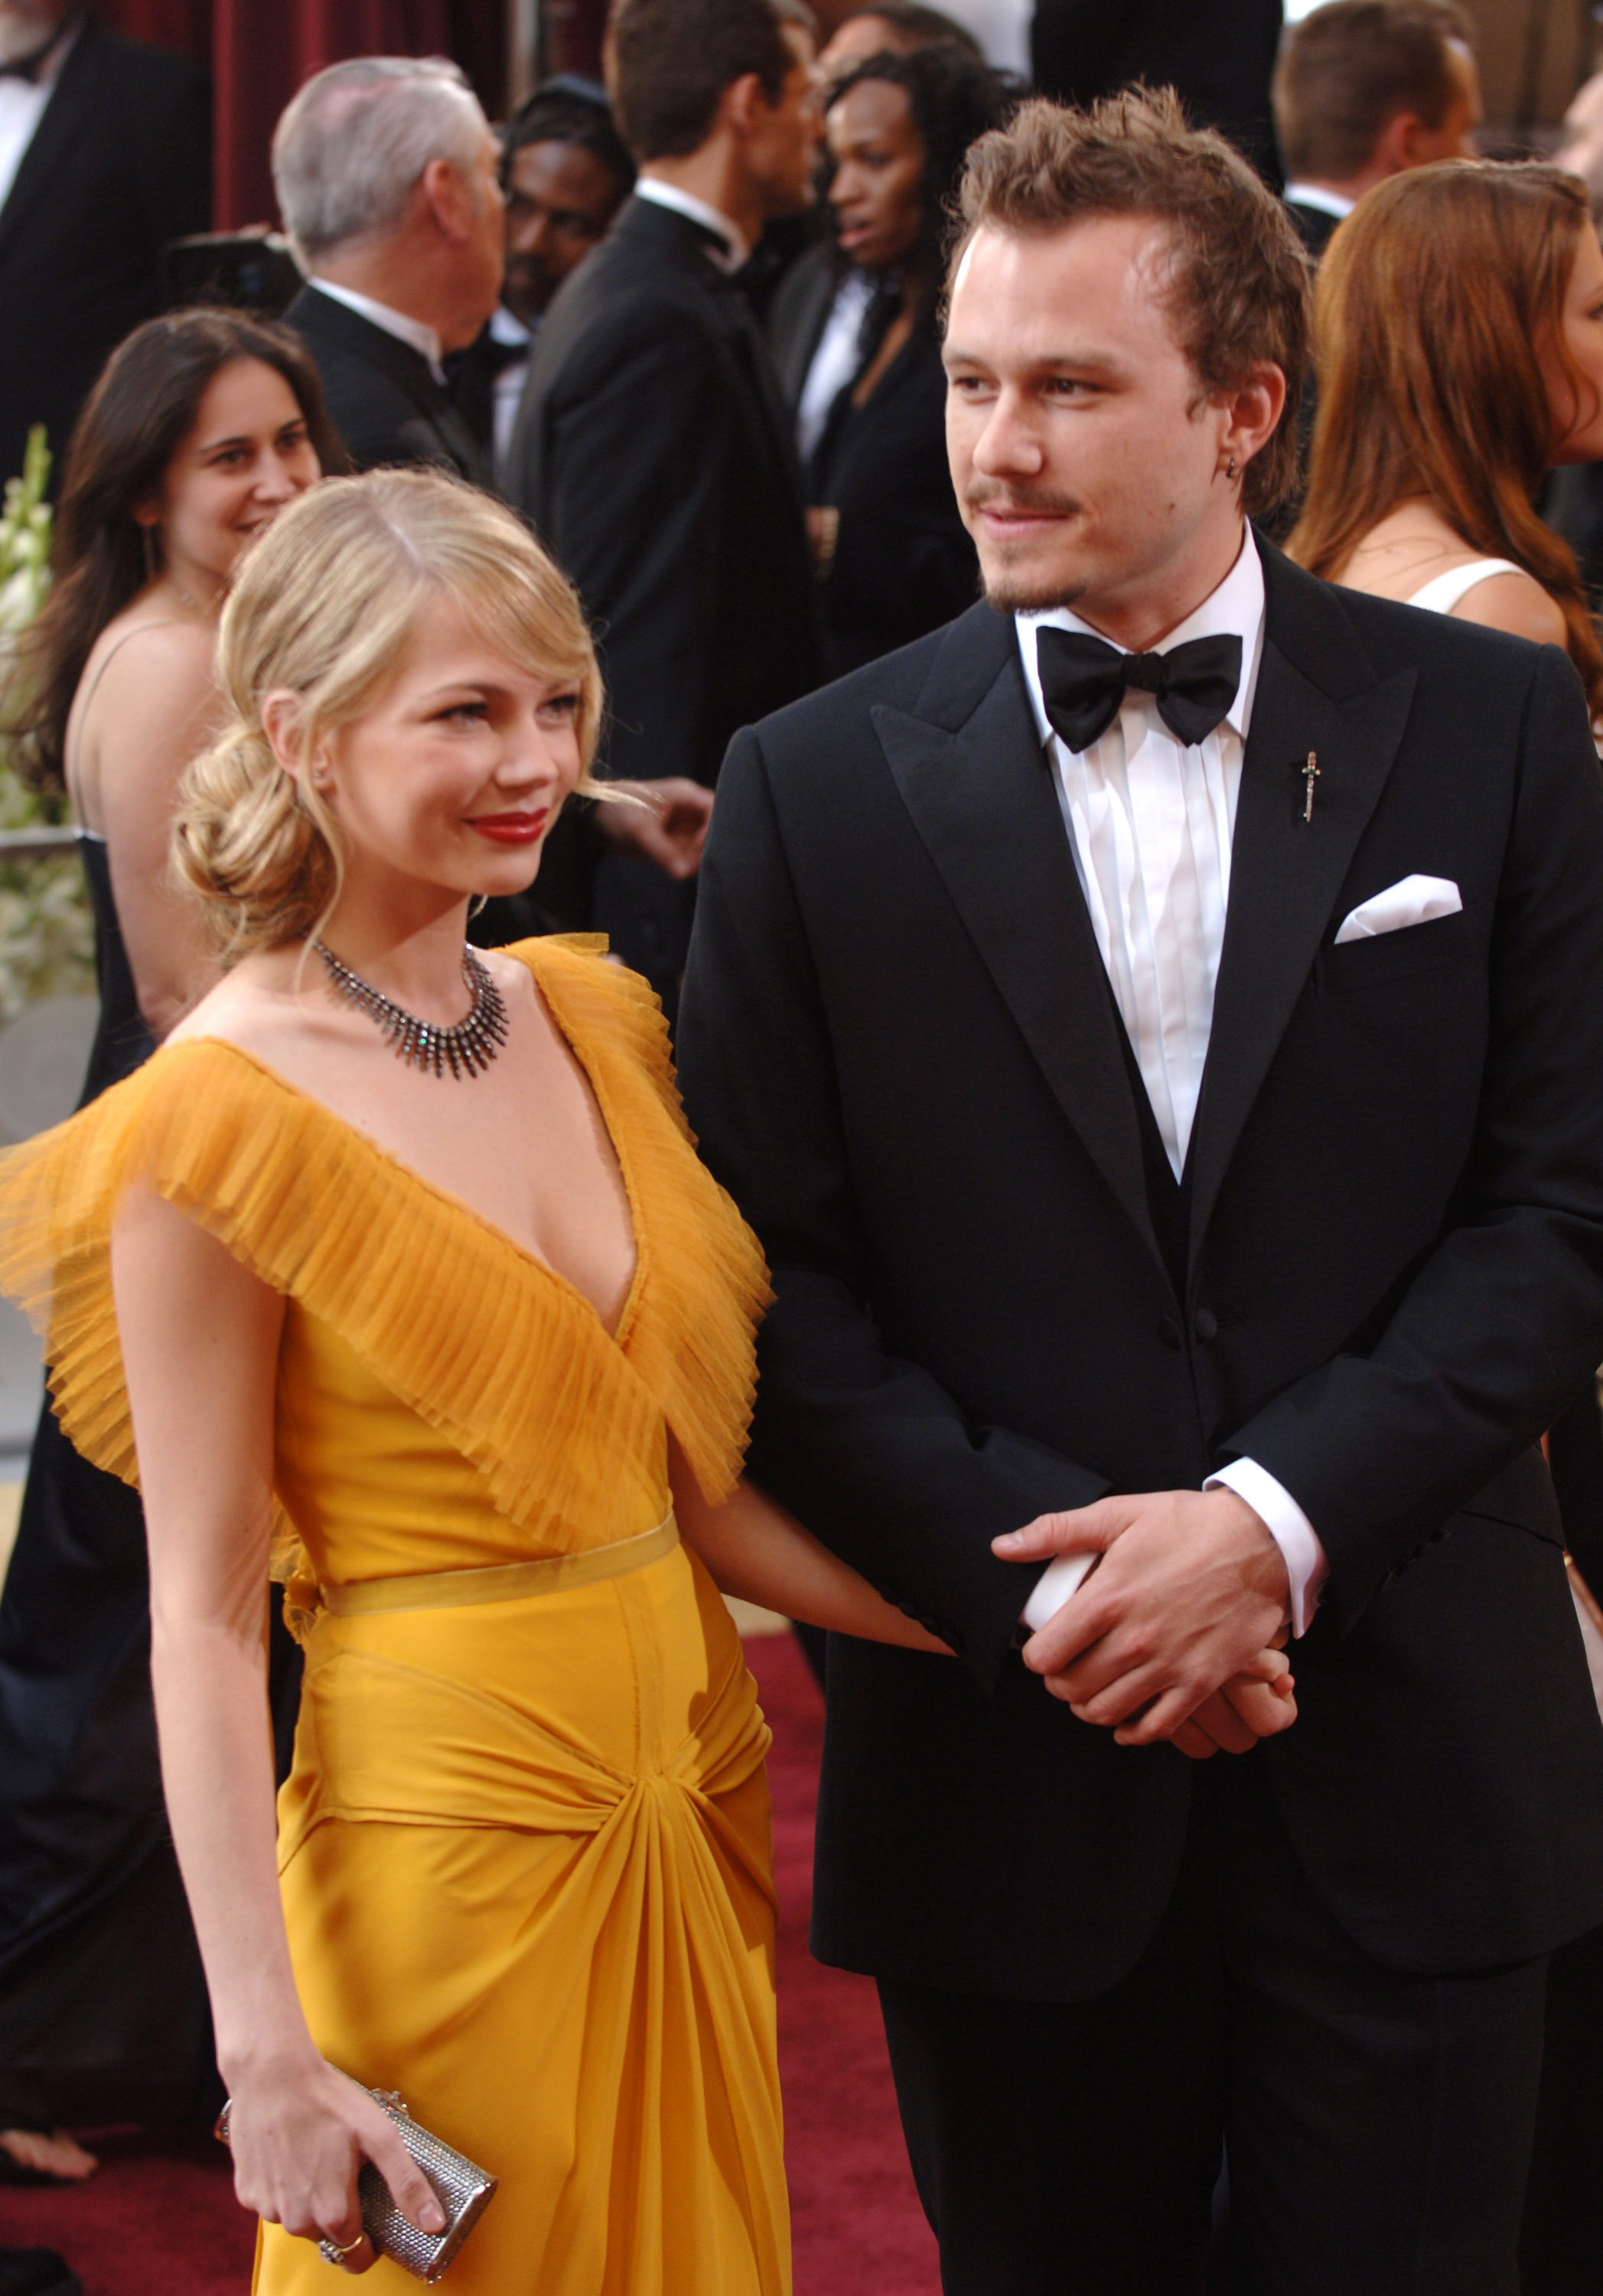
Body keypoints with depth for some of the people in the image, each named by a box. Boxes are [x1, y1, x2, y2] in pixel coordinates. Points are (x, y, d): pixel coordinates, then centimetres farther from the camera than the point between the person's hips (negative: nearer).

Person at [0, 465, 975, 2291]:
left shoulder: (587, 1022, 6)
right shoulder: (223, 1117, -14)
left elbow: (680, 1474, 11)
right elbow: (203, 1610, -14)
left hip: (686, 1790, 7)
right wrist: (268, 2054, -16)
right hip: (448, 1837, -6)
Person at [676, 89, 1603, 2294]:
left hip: (1409, 1764, 0)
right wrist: (1032, 1583, -13)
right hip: (1012, 1758, 0)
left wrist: (1282, 1519, -14)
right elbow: (772, 1282, -1)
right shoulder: (819, 788, 0)